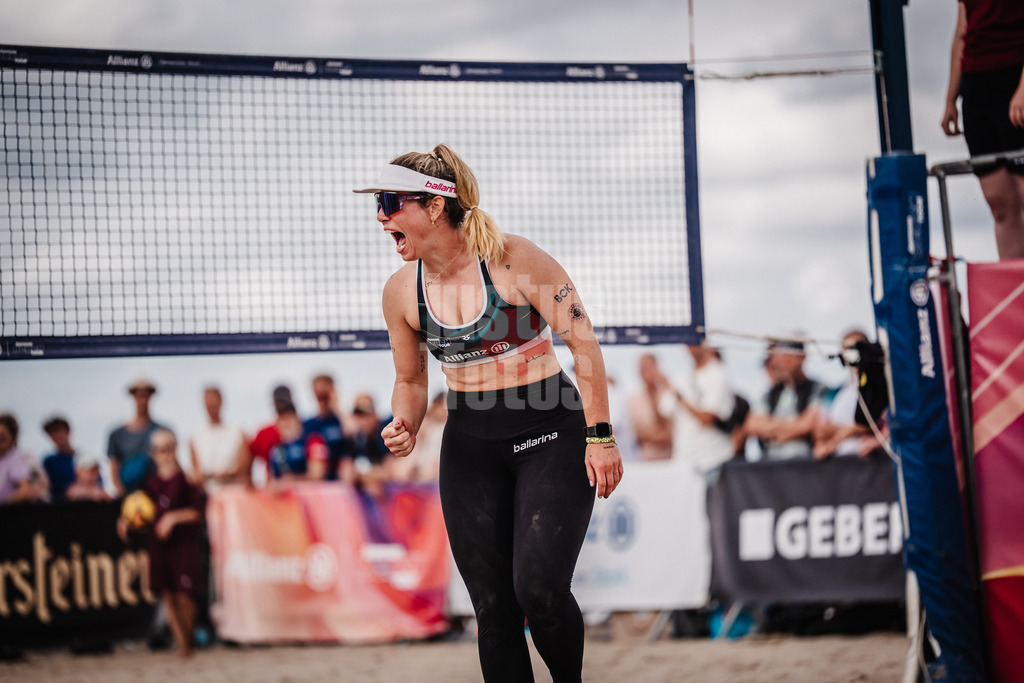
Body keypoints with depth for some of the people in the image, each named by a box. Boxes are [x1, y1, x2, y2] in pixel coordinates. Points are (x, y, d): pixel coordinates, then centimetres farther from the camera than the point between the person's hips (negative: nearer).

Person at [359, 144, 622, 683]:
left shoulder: (515, 261, -14)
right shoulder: (402, 291, 0)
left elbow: (583, 342, -9)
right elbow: (411, 380, 14)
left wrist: (600, 437, -11)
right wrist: (405, 427, -8)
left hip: (550, 435, -5)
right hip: (471, 446, 5)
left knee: (538, 588, -18)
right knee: (492, 608, 2)